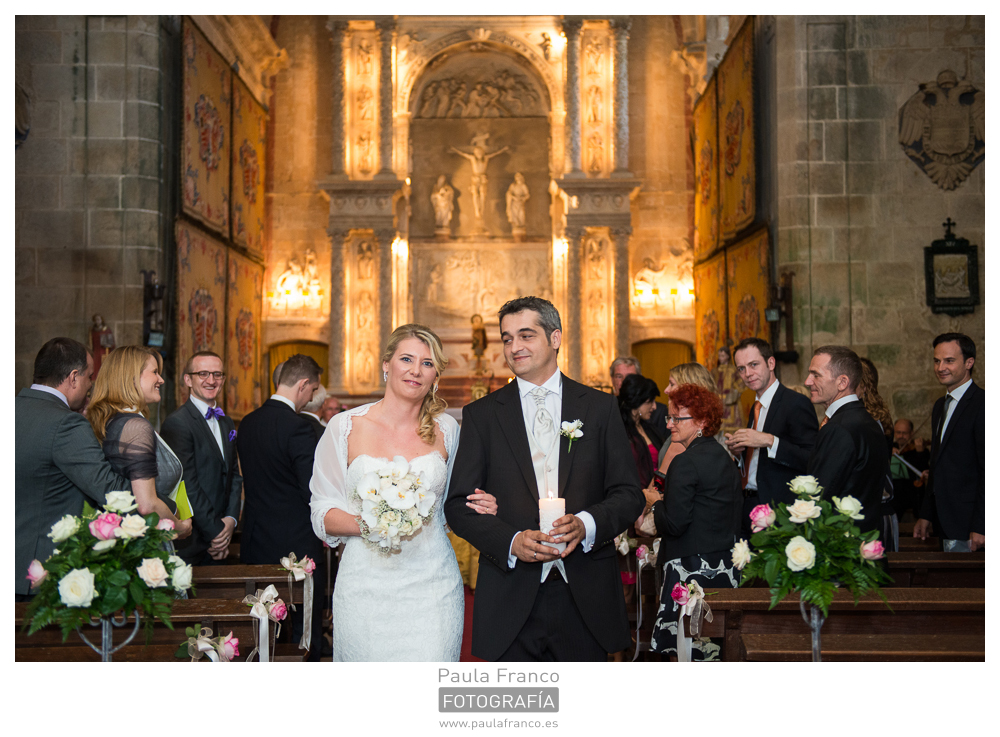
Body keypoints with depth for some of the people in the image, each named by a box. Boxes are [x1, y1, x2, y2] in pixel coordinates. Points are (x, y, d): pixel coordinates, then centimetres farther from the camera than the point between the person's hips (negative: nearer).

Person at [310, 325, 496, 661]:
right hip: (366, 584, -1)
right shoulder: (345, 427, 1)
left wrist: (481, 509, -2)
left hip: (432, 586, 1)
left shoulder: (445, 429, 8)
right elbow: (322, 512, 2)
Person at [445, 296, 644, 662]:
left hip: (585, 599, 1)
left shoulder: (600, 407, 6)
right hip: (511, 601, 0)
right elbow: (458, 504, 2)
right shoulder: (481, 415, 5)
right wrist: (511, 541, -15)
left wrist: (587, 524, -15)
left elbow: (628, 494, 4)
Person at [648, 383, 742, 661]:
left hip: (693, 568, -9)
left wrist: (656, 503, 1)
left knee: (691, 646, -3)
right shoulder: (725, 458, 11)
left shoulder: (685, 463, -15)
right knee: (718, 643, 13)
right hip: (726, 566, 9)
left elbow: (674, 523, -18)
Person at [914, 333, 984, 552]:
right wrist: (926, 514, 19)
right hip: (945, 522, 8)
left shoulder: (982, 404, -12)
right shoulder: (940, 405, 17)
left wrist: (980, 526, -19)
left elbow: (989, 470, -17)